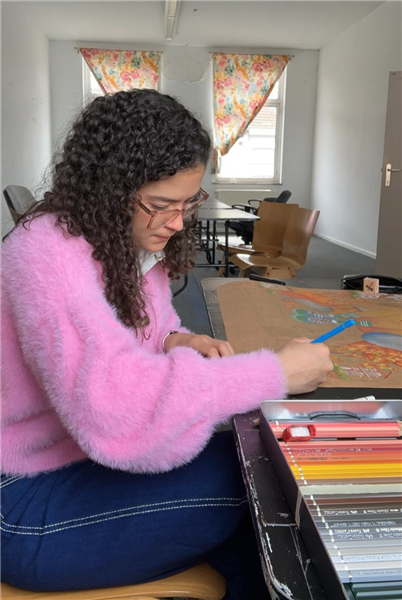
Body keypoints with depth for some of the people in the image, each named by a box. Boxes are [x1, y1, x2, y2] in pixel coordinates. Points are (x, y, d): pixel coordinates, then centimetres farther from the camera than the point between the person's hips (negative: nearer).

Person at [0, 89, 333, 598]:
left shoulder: (135, 239, 1)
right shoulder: (45, 255, -27)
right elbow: (117, 412, -39)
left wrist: (176, 341, -8)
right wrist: (276, 373, -33)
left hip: (94, 453, 8)